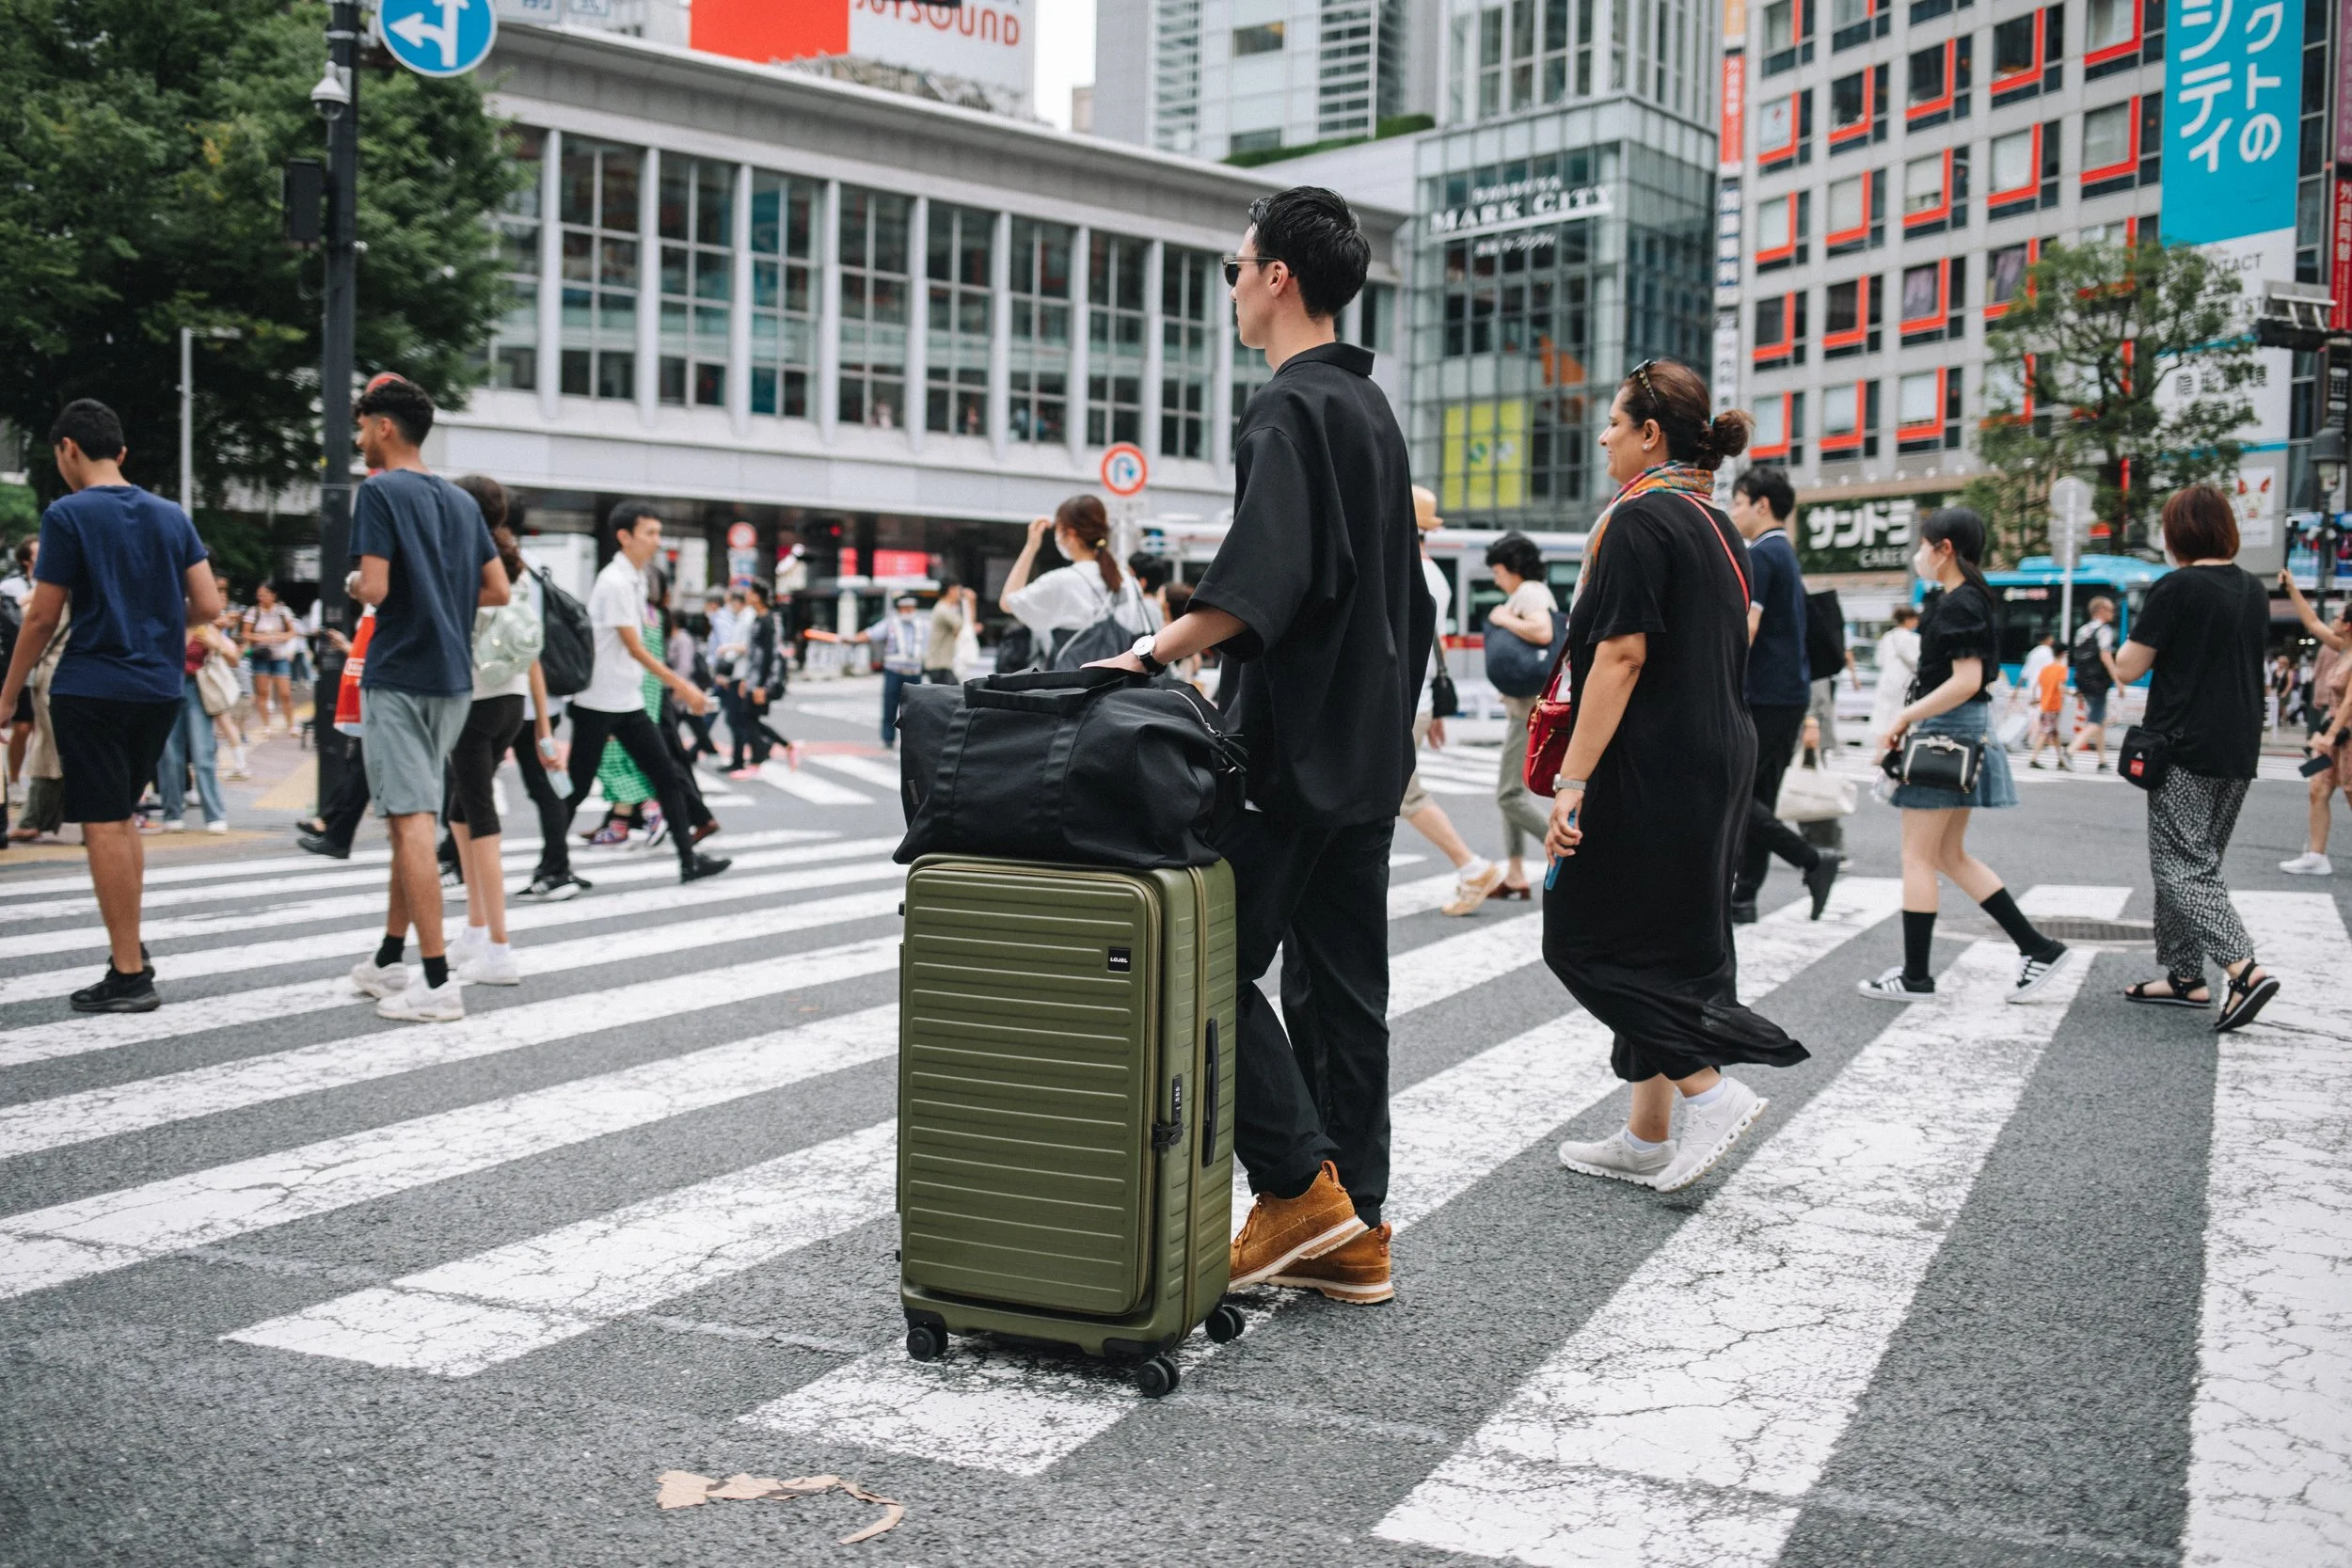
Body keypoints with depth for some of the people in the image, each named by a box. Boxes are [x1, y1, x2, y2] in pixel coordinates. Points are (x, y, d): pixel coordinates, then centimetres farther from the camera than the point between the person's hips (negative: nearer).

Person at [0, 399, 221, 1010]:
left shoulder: (67, 515, -7)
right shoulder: (171, 516, 8)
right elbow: (208, 606, 4)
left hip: (91, 690, -6)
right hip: (160, 690, 6)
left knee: (104, 826, -3)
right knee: (121, 817, 20)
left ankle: (130, 975, -2)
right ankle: (129, 947, 21)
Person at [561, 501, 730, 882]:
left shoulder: (635, 579, 11)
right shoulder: (614, 582, -17)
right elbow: (635, 649, -18)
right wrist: (681, 686, -16)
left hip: (628, 703, 9)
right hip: (598, 703, -9)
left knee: (667, 776, 4)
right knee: (577, 788, 0)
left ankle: (688, 859, 6)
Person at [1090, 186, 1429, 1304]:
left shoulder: (1289, 408, -11)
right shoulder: (1371, 409, 19)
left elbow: (1262, 577, -27)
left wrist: (1157, 651, -26)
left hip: (1288, 750, -9)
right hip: (1369, 750, 9)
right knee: (1345, 980, 9)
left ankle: (1300, 1184, -4)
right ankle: (1352, 1233, 13)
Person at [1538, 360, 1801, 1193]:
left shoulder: (1638, 519, -13)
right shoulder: (1718, 527, 15)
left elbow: (1622, 655, -20)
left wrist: (1573, 780, -21)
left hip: (1650, 770, -9)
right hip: (1719, 759, 9)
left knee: (1586, 937, 0)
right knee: (1672, 943, 12)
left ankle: (1709, 1089, -6)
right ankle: (1649, 1136, 18)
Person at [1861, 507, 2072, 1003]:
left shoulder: (1958, 605, -15)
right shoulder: (1974, 600, 15)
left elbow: (1966, 681, -23)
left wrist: (1903, 719, -18)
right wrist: (1911, 715, 16)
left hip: (1945, 734, -10)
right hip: (1967, 732, 10)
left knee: (1918, 856, -3)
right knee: (1950, 855, 15)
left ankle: (1915, 976, 2)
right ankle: (2038, 947, 13)